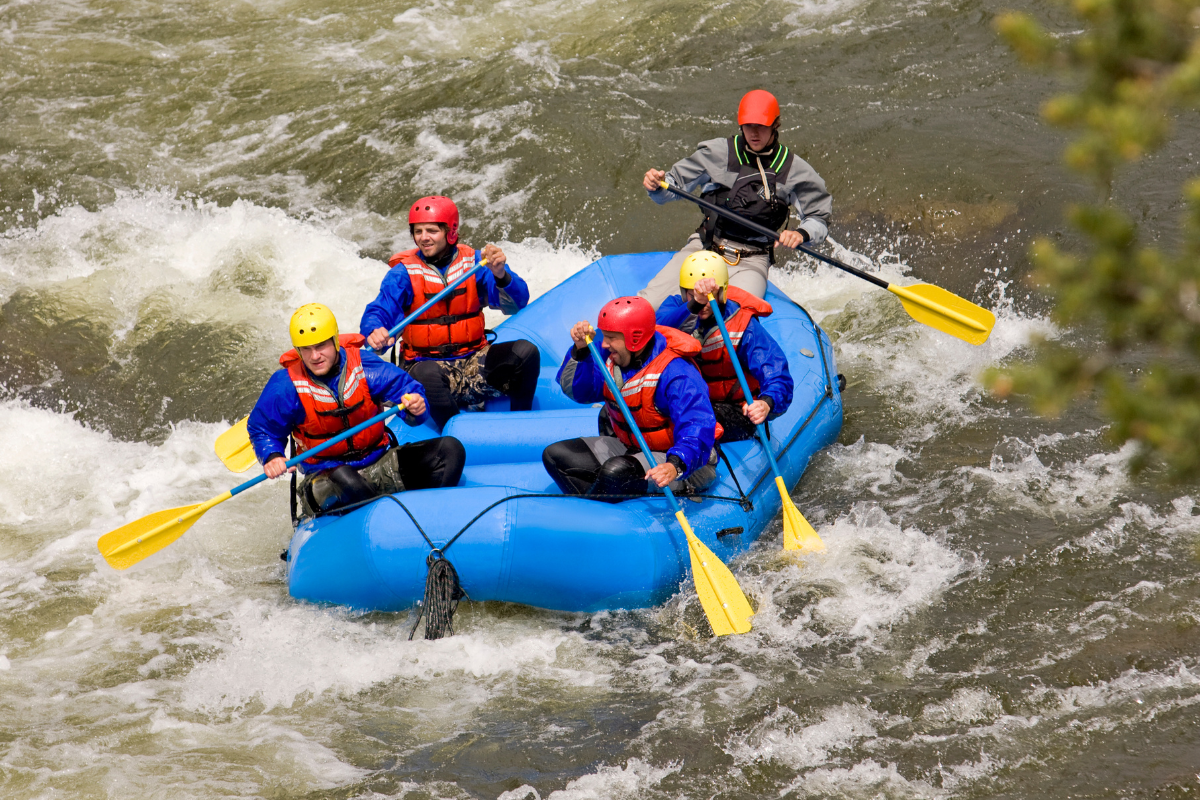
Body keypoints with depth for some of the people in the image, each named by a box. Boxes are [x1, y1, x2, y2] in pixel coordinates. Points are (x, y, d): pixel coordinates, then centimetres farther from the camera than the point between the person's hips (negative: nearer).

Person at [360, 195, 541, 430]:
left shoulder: (473, 262, 0)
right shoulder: (404, 273, -2)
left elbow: (517, 302, -12)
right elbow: (378, 312, -14)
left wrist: (501, 275, -35)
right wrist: (375, 333, -39)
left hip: (473, 361, 2)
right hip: (426, 363, -2)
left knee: (526, 352, -22)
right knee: (429, 376, -38)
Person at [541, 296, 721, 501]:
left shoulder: (675, 374, -27)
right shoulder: (610, 357, -3)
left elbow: (698, 428, -37)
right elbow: (576, 391, 0)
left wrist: (675, 466, -56)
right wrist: (579, 351, -17)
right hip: (628, 448, 9)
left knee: (616, 472, -36)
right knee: (555, 455, -4)